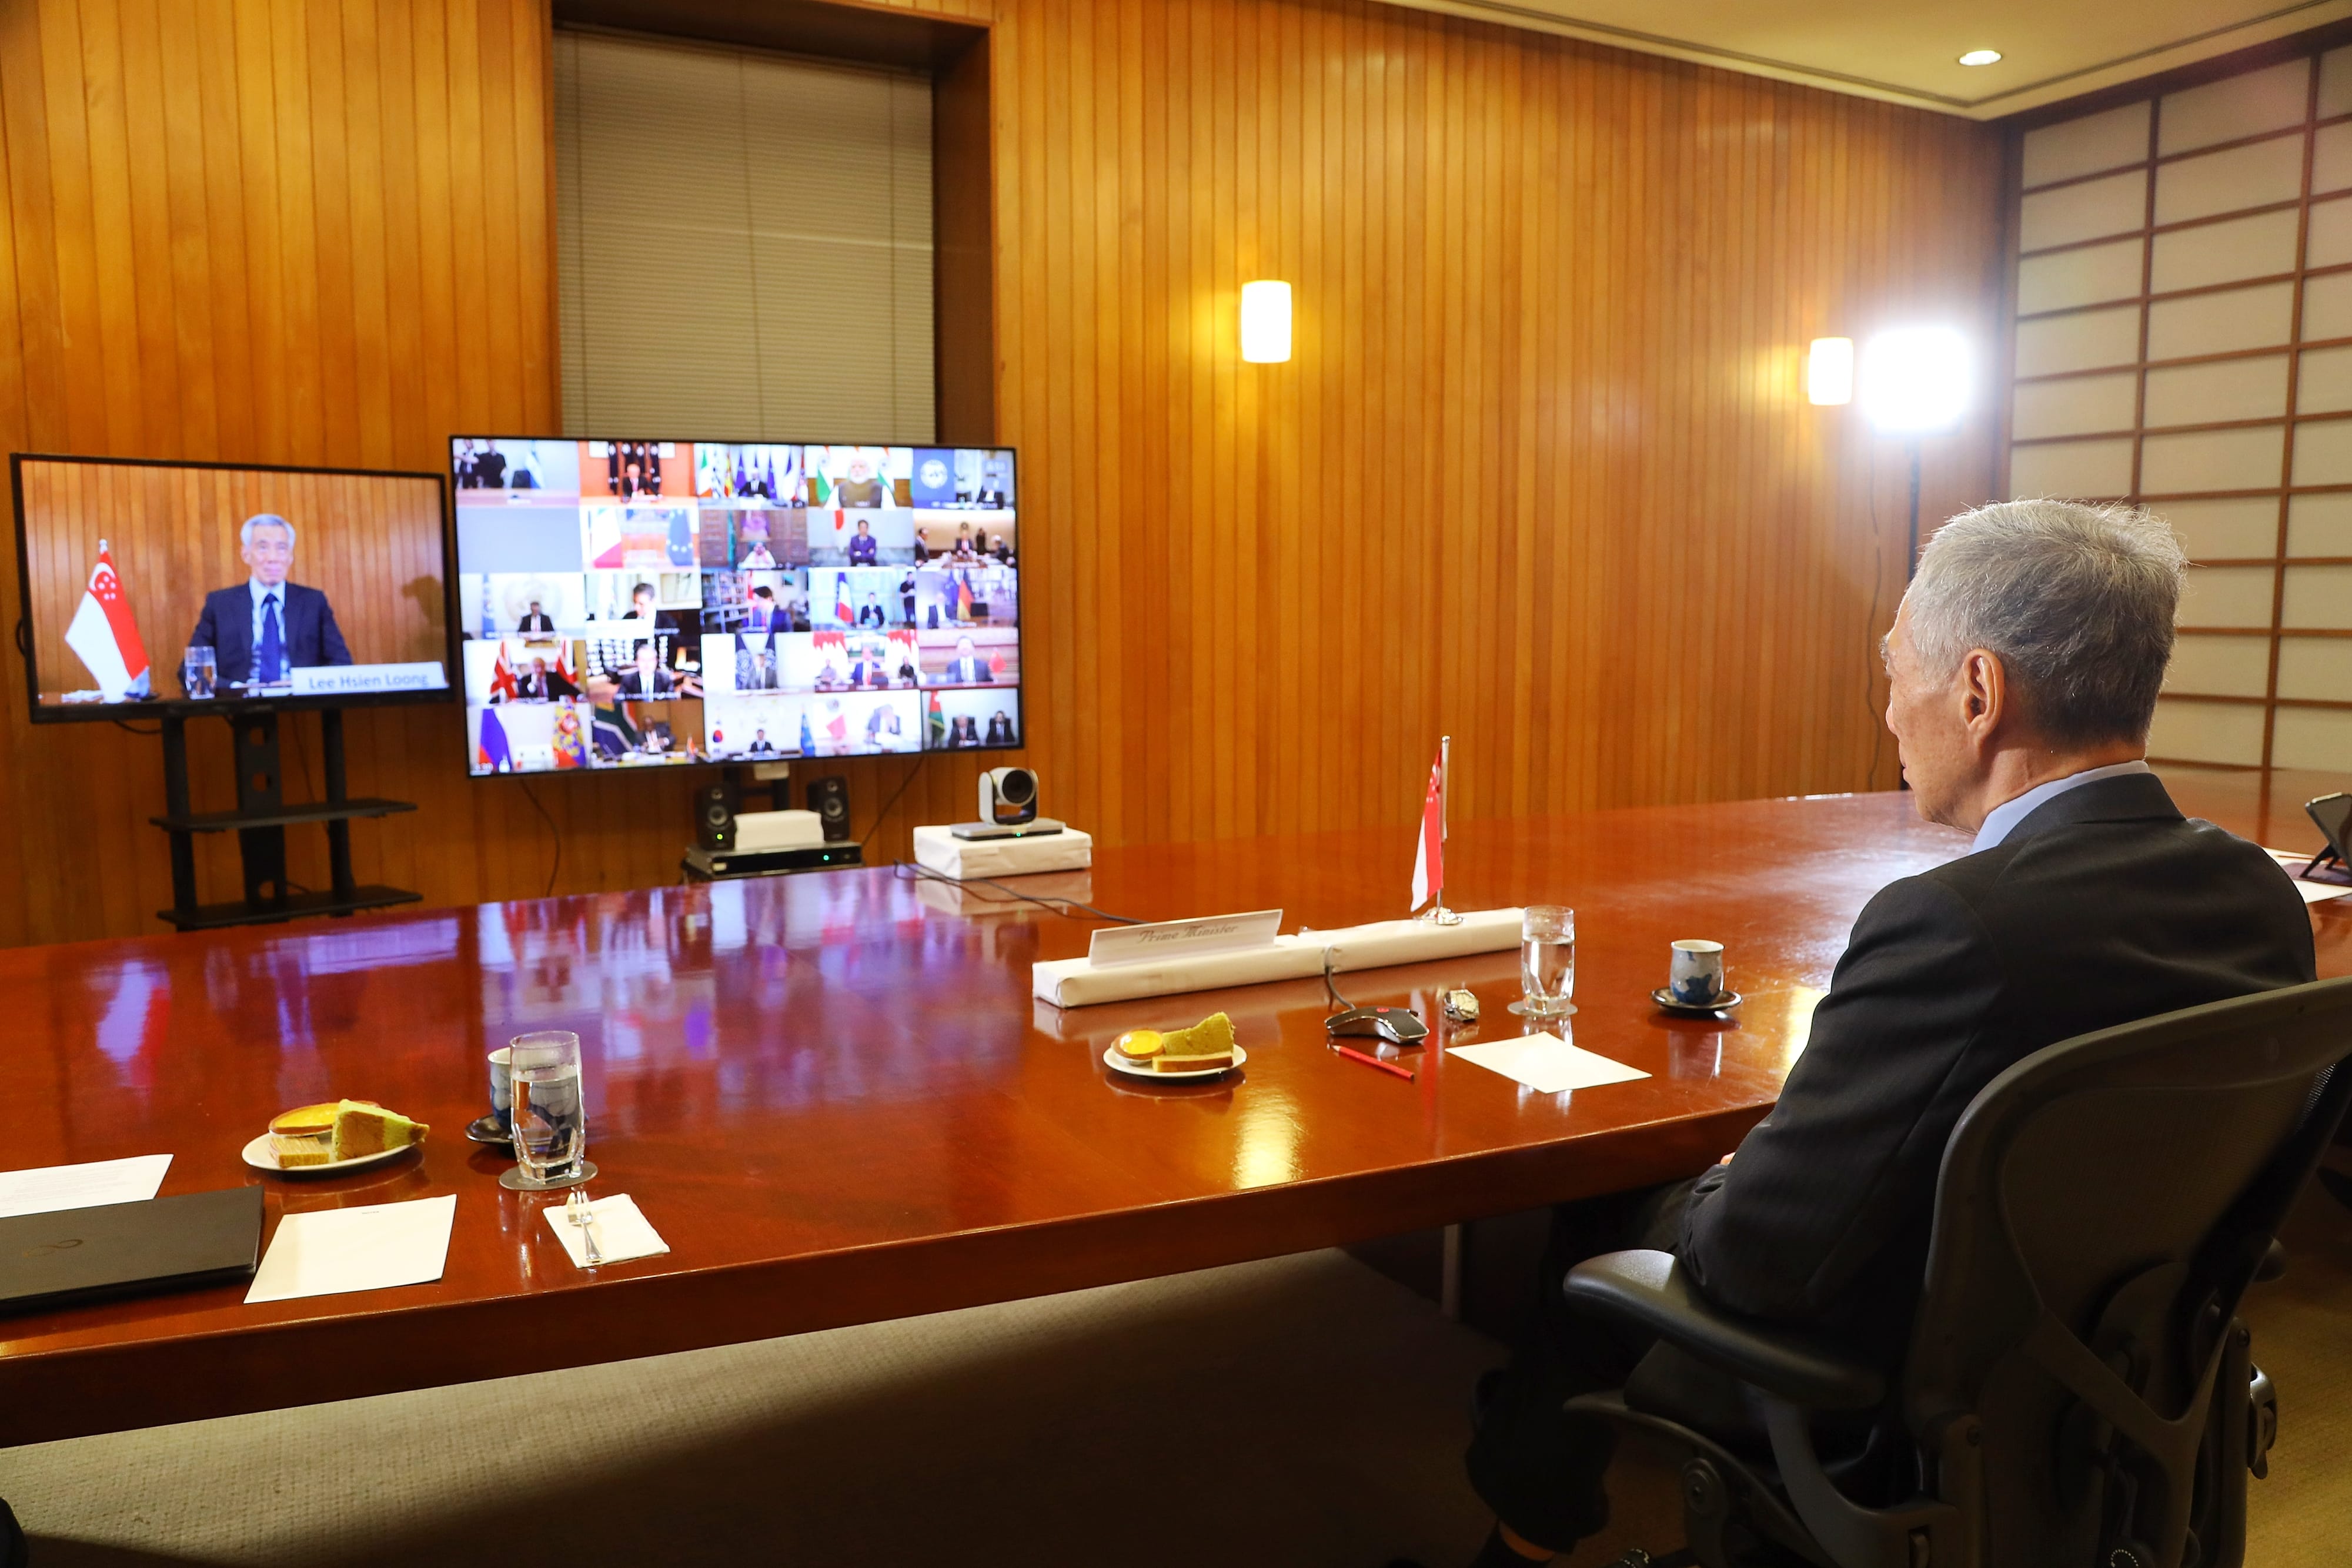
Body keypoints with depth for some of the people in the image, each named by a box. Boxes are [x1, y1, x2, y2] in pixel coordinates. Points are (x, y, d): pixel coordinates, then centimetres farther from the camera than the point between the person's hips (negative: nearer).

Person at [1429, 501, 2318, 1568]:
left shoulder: (1953, 923, -33)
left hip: (1889, 1405, -7)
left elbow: (1756, 1255, -27)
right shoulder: (2262, 895, -8)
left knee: (1604, 1221, 16)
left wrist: (1718, 1196, -3)